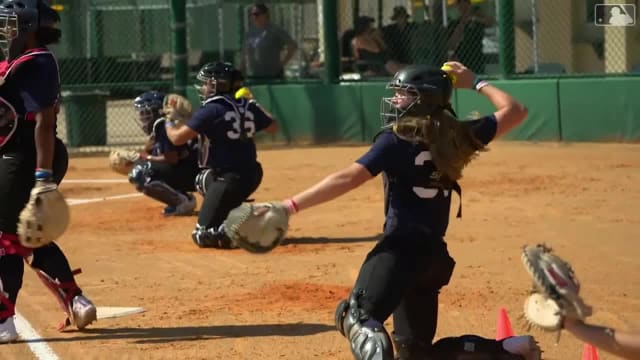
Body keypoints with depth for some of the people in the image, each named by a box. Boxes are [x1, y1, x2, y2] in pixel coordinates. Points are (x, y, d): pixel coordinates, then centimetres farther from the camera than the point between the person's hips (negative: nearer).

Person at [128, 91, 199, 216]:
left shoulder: (163, 126, -15)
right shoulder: (158, 125, 15)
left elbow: (172, 159, -19)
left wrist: (146, 157, -9)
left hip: (192, 172, -10)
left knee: (140, 174, -18)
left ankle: (182, 201, -10)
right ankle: (183, 198, 9)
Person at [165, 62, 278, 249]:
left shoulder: (211, 110, -13)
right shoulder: (248, 106, 7)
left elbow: (177, 137, -12)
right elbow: (273, 127, 23)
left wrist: (169, 124, 10)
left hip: (228, 179, -8)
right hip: (251, 174, 8)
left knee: (203, 236, -7)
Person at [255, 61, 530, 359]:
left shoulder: (396, 139, -7)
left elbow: (347, 179, -16)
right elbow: (515, 111, 21)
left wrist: (289, 206, -18)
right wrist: (476, 83, 30)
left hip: (401, 247, -8)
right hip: (435, 252, 8)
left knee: (357, 315, -28)